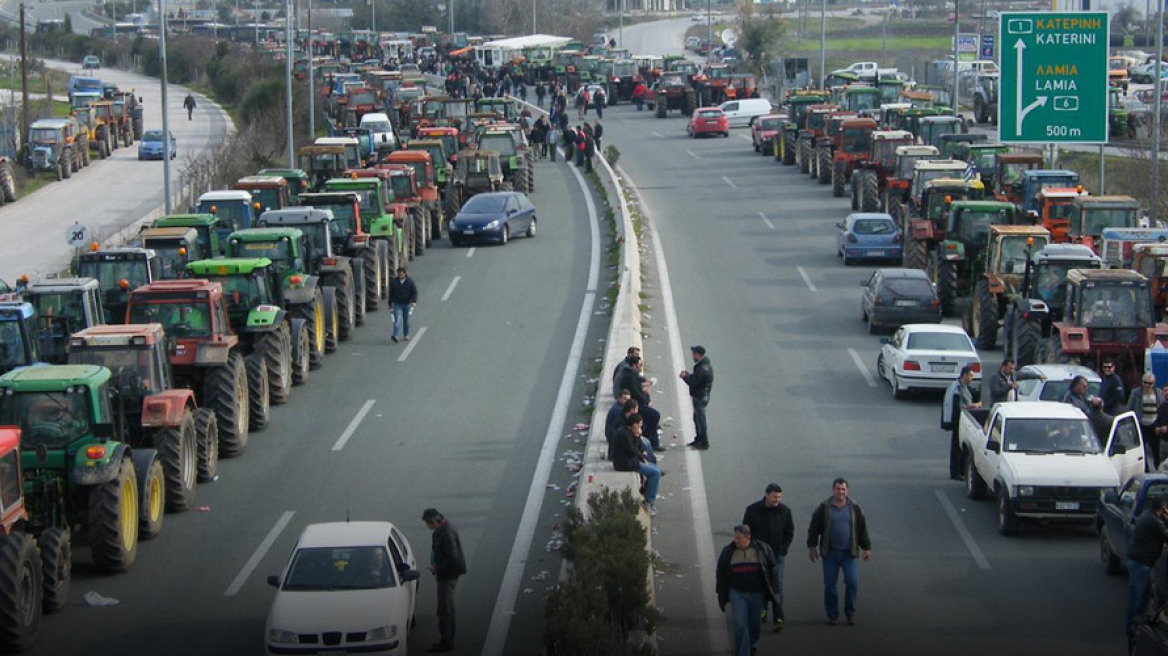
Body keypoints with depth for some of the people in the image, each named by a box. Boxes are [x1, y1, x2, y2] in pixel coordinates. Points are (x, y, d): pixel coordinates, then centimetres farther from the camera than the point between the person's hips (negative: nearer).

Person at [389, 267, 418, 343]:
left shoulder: (410, 281, -3)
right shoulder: (394, 282, 0)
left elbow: (414, 292, -6)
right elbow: (391, 293, 7)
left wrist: (414, 301, -22)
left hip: (407, 304, 1)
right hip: (397, 304, -1)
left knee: (406, 320, 10)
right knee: (397, 320, -14)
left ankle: (406, 335, 23)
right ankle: (395, 335, -26)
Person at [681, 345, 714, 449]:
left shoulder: (701, 368, -26)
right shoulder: (708, 365, 7)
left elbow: (693, 383, -25)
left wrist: (684, 377, -8)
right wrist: (689, 375, 10)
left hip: (699, 397, -10)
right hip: (704, 395, 10)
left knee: (700, 420, -1)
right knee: (697, 418, 22)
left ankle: (704, 443, 6)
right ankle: (698, 440, 32)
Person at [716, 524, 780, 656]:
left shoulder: (762, 549, -3)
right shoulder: (728, 551, 1)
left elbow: (773, 570, 4)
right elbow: (720, 574, 10)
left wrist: (774, 591, 3)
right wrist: (721, 595, 10)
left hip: (757, 594, 1)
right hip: (737, 594, -1)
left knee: (755, 624, 15)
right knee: (740, 625, -11)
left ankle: (751, 644, 42)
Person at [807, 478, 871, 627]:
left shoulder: (854, 508, 6)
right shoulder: (824, 508, 3)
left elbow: (862, 529, 12)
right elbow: (814, 529, 7)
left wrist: (866, 547, 9)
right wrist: (812, 547, 3)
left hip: (849, 553, 0)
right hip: (830, 553, 0)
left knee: (852, 582, -8)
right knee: (830, 585, 2)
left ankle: (850, 613, 7)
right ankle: (832, 615, 13)